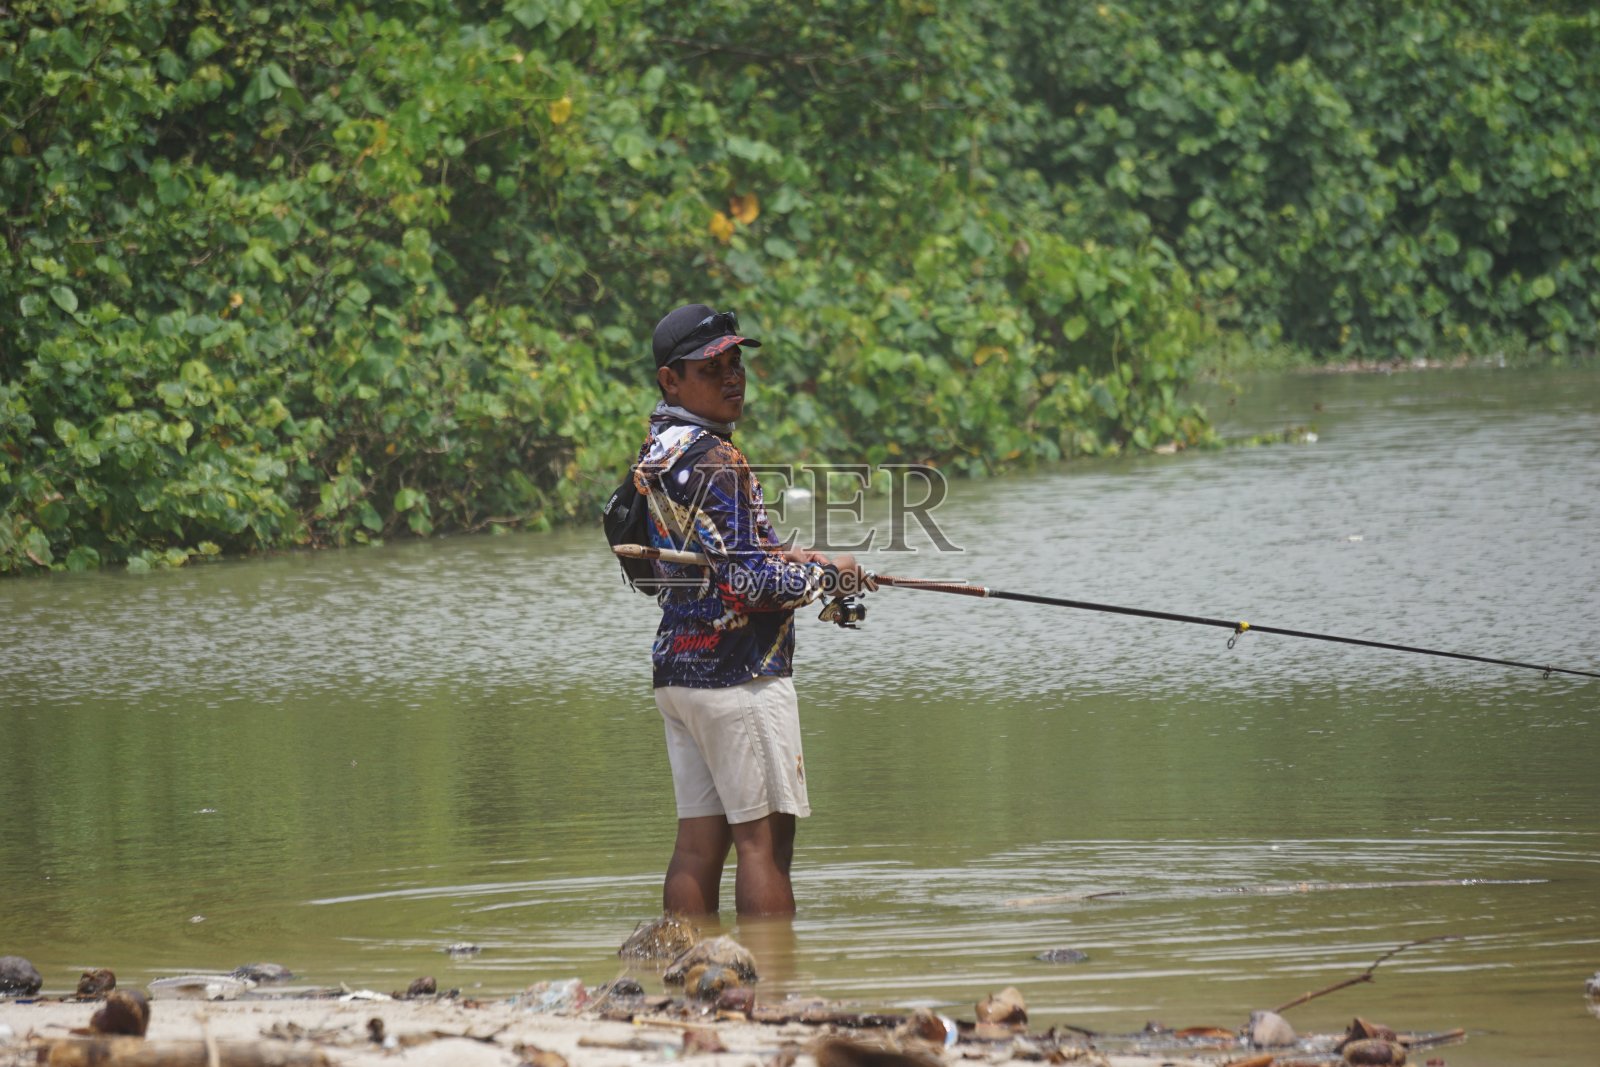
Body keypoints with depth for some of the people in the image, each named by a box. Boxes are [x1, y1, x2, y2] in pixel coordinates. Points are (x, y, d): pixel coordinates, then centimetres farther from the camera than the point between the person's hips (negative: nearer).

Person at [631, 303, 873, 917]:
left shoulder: (655, 452, 14)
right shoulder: (711, 459, -15)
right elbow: (747, 583, -19)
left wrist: (793, 561, 15)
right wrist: (829, 575, -3)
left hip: (676, 669, 9)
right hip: (738, 674, -9)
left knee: (699, 842, 8)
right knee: (764, 837, -7)